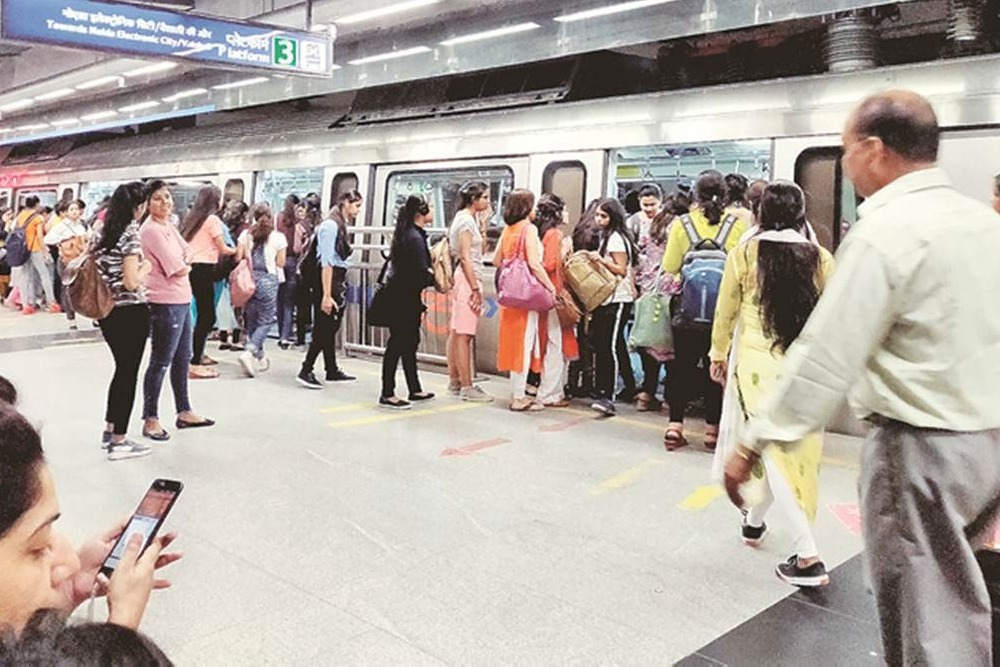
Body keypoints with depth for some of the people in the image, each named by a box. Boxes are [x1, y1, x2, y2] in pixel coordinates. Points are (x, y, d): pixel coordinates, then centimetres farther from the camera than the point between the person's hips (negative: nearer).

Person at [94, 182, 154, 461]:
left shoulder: (102, 231, 9)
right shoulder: (131, 233, -14)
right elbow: (131, 282, -20)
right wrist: (145, 268, -2)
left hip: (107, 311, 8)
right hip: (131, 312, -8)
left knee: (122, 369, 21)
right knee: (129, 374, 1)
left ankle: (109, 430, 30)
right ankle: (118, 442, 6)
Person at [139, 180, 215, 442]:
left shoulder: (168, 226, 12)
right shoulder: (152, 230, -17)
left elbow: (185, 253, 15)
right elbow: (178, 270, -18)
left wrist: (181, 265, -4)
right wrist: (185, 266, 1)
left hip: (182, 301, 10)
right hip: (165, 303, -10)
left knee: (182, 359, 18)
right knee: (160, 362, -1)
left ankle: (184, 412, 31)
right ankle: (150, 420, 10)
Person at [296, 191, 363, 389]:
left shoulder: (341, 224, 12)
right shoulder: (331, 225, -14)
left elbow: (339, 257, 10)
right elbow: (326, 262, -19)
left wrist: (341, 288, 6)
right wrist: (326, 295, -21)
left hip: (338, 281, 9)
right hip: (329, 281, -9)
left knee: (330, 328, 14)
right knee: (323, 329, -5)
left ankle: (333, 371, 22)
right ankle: (306, 371, 2)